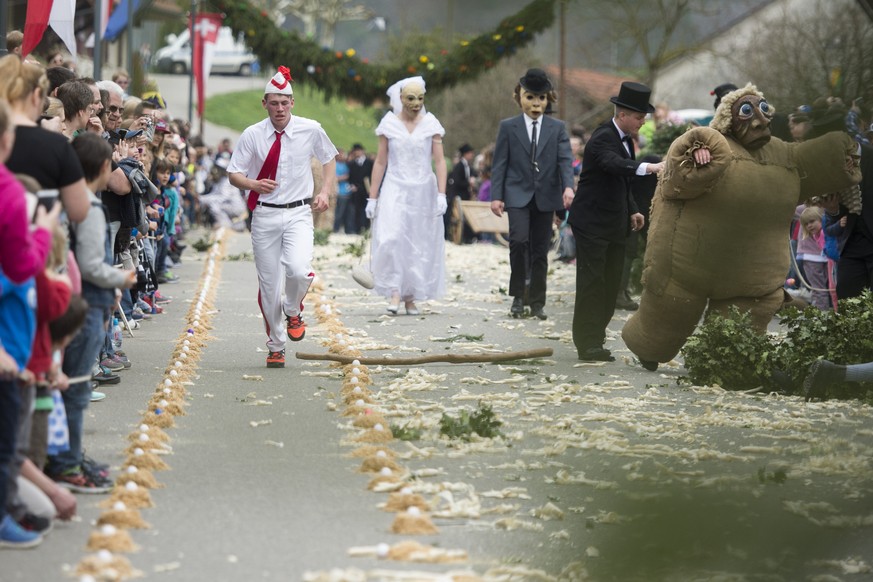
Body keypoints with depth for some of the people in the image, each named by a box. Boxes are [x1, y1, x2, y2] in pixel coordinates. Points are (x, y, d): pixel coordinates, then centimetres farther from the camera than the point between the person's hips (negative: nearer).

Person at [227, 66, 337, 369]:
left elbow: (329, 159, 17)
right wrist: (253, 184, -17)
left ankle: (293, 312, 9)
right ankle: (276, 346, 20)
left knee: (299, 270, -25)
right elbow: (233, 173, 4)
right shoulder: (252, 135, -1)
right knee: (269, 284, 3)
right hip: (264, 215, 1)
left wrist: (325, 192, 3)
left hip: (298, 212, -1)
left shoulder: (310, 130, 0)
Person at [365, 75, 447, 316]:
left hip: (423, 191, 1)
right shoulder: (389, 124, 1)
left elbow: (439, 161, -2)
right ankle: (394, 292, -15)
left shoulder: (431, 124, 1)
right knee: (391, 239, -18)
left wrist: (442, 194, -12)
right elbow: (380, 162, 4)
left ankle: (411, 297, 11)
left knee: (420, 244, 3)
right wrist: (372, 197, 2)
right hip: (395, 190, -1)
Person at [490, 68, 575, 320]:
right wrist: (496, 195, -5)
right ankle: (518, 296, -6)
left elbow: (565, 159, -4)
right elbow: (499, 164, 3)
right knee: (519, 240, -21)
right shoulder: (508, 127, 5)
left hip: (545, 197, 2)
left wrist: (568, 187, -21)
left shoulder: (557, 128, 7)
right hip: (518, 195, -2)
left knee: (540, 250, 5)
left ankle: (537, 303, 14)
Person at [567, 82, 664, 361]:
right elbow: (612, 162, -40)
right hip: (592, 223, -9)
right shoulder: (603, 138, -17)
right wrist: (646, 167, -54)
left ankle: (594, 339, 14)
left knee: (611, 285, 8)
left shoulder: (625, 138, 12)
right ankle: (588, 343, -5)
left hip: (616, 223, 9)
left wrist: (633, 211, 13)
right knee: (591, 282, -7)